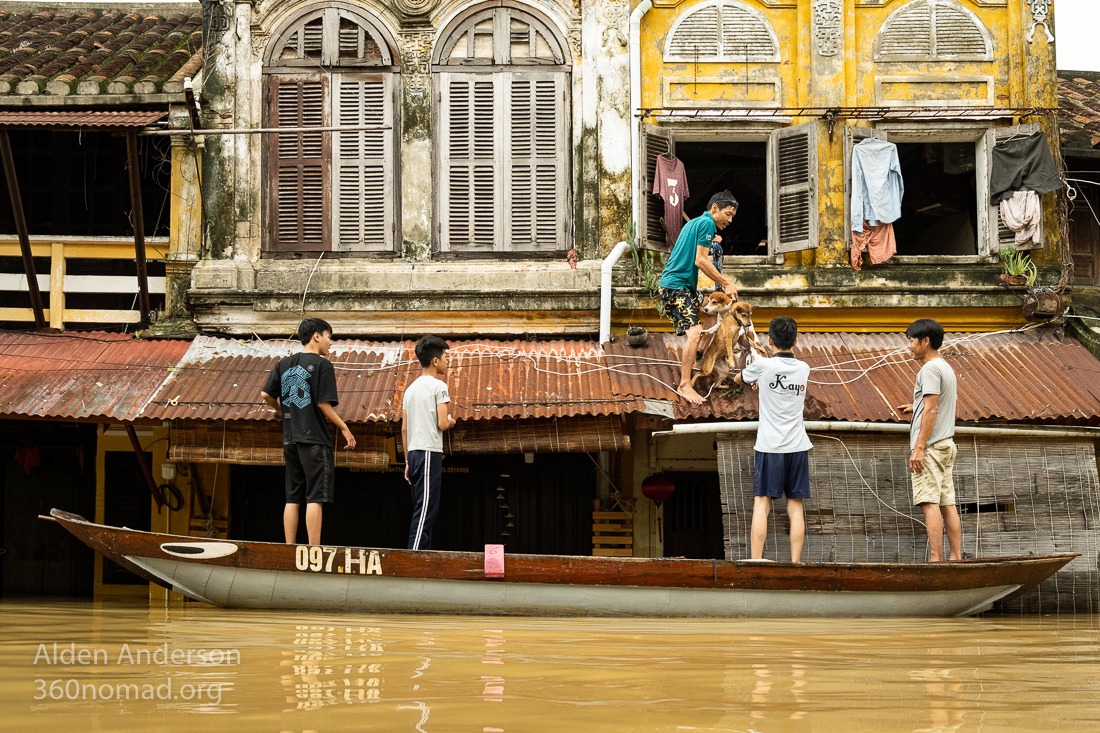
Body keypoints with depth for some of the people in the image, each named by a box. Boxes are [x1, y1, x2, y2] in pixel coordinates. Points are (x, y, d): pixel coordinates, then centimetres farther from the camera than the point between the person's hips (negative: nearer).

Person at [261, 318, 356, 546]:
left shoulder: (284, 364, 11)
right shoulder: (322, 364, -7)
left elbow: (266, 394, 7)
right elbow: (324, 403, -12)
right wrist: (344, 428, -3)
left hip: (290, 440, 6)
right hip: (315, 441, -6)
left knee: (292, 498, 9)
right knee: (315, 498, -6)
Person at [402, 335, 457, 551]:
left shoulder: (410, 388, 17)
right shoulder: (438, 386, -6)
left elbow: (404, 429, 16)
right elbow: (442, 424, -14)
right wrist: (451, 421, 9)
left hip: (414, 452, 8)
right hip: (430, 452, -8)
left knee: (422, 509, 11)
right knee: (426, 510, -10)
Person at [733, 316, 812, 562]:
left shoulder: (763, 365, -6)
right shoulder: (803, 368, 5)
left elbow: (738, 379, 15)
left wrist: (754, 381, 35)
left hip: (770, 446, -3)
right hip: (798, 446, 3)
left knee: (762, 504, -3)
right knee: (795, 507, 3)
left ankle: (756, 561, -10)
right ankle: (795, 563, 0)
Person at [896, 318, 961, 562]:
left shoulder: (930, 369, -10)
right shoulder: (947, 368, 20)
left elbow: (931, 410, -17)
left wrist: (919, 447, -19)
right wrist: (916, 408, 25)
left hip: (930, 446, -10)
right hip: (946, 444, 10)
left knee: (930, 502, -12)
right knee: (948, 504, 6)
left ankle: (936, 558, -17)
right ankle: (956, 558, 4)